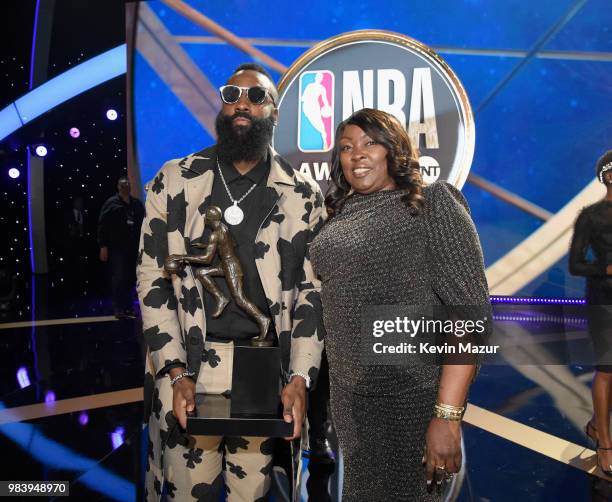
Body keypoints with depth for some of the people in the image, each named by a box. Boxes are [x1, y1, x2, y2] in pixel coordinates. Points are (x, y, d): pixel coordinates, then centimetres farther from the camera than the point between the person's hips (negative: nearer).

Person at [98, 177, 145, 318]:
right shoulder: (111, 203, -1)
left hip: (134, 247, 4)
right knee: (118, 278, -6)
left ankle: (128, 307, 16)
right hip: (117, 248, -4)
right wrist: (103, 246, -11)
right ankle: (118, 308, 1)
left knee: (131, 278, 6)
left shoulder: (137, 204, 13)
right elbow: (103, 225, -5)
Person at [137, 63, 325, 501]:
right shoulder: (176, 181, 5)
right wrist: (176, 372, -7)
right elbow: (153, 278, 2)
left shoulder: (303, 195, 6)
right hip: (188, 367, 0)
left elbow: (313, 289, 4)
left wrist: (300, 378, -7)